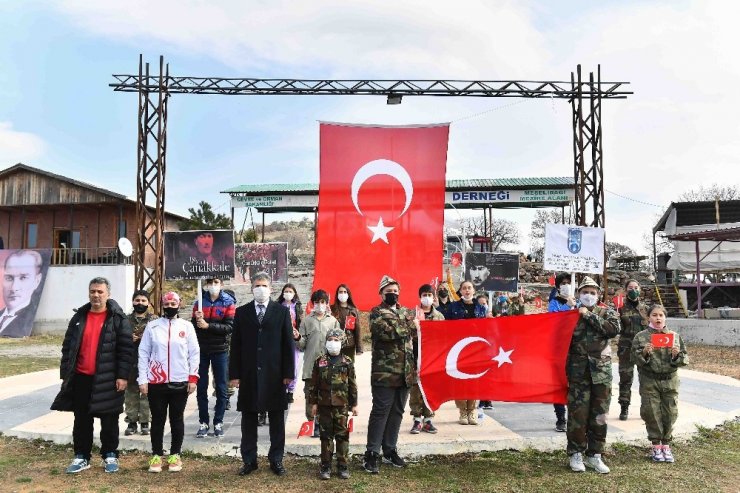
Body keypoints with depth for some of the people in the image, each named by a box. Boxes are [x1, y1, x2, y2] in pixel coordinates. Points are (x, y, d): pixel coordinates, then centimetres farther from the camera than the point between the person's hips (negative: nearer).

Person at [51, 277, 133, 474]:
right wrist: (65, 374, 5)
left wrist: (122, 376, -13)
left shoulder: (118, 318, -5)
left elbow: (126, 348, -8)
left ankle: (110, 456, 22)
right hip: (81, 378, 4)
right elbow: (68, 347, 10)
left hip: (107, 379, -3)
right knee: (82, 420, 12)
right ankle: (81, 457, 25)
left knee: (109, 421, 8)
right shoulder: (79, 317, 7)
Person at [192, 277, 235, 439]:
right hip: (202, 350, 2)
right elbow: (194, 326, 2)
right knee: (201, 388, 6)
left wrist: (208, 325, -20)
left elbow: (230, 327, -12)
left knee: (222, 389, 3)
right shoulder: (199, 302, 5)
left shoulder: (228, 303, -1)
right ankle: (203, 422, 17)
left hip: (220, 351, -2)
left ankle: (218, 422, 14)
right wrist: (197, 320, -19)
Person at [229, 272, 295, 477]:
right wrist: (234, 374, -1)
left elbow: (288, 344, 1)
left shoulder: (282, 311, 3)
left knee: (277, 419, 7)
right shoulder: (242, 312, 6)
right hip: (249, 374, 1)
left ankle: (276, 460, 20)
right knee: (248, 418, 9)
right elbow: (236, 345, 5)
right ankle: (249, 460, 21)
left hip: (274, 374, -1)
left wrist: (288, 373, -4)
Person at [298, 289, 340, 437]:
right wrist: (298, 338, -12)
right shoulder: (306, 321, 10)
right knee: (310, 394, 1)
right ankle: (312, 422, 12)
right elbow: (302, 346, 8)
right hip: (310, 365, 0)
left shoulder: (333, 321, 12)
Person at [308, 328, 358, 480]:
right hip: (324, 405, 1)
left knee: (342, 435, 5)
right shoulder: (320, 361, 2)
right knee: (326, 435, 8)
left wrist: (354, 404, 3)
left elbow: (352, 384, 3)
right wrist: (313, 402, 1)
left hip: (342, 405, 0)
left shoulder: (347, 362, 0)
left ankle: (343, 466, 16)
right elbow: (313, 384, 4)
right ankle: (325, 466, 17)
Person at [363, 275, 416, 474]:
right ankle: (372, 454, 5)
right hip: (384, 372, -6)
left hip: (405, 372, 6)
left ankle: (390, 450, 24)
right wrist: (410, 326, -11)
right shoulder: (376, 313, -3)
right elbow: (387, 331, -20)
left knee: (397, 412, 12)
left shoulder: (407, 312, 16)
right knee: (380, 412, -3)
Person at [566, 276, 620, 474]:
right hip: (578, 371, -1)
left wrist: (589, 315, -12)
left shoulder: (607, 313, 8)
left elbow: (614, 329, -13)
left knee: (599, 415, 7)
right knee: (577, 414, -1)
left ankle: (594, 455, 19)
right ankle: (576, 454, 12)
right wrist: (565, 371, -1)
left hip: (601, 370, 1)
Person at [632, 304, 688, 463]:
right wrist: (644, 353, -21)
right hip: (649, 380, -2)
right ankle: (656, 446, 15)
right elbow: (635, 359, -2)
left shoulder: (674, 336, 6)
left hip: (670, 380, 2)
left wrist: (677, 355, -14)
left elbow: (685, 359, 6)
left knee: (670, 413, 4)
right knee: (652, 413, 1)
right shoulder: (640, 336, 1)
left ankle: (666, 445, 20)